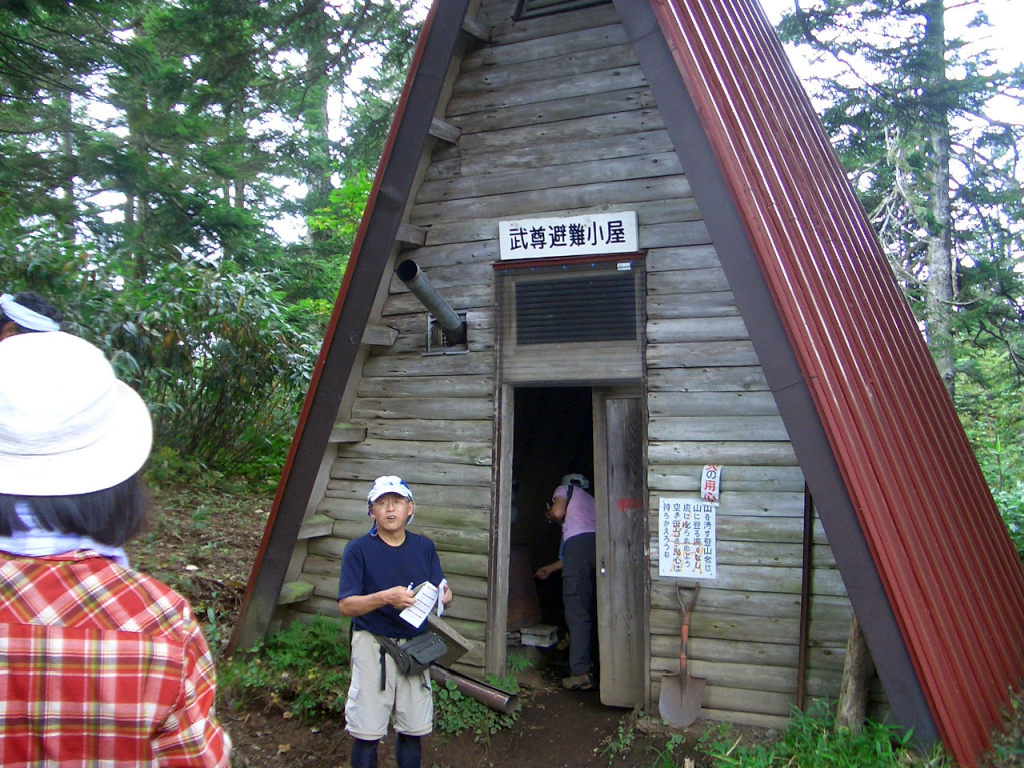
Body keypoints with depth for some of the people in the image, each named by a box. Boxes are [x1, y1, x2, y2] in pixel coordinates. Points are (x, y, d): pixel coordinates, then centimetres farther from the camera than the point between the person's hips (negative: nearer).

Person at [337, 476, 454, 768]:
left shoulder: (424, 547, 5)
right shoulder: (358, 549, -7)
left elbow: (441, 590, 6)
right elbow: (345, 605, -12)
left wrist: (444, 596, -18)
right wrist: (385, 597, -27)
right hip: (373, 646, -3)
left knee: (414, 728, 12)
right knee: (367, 731, 1)